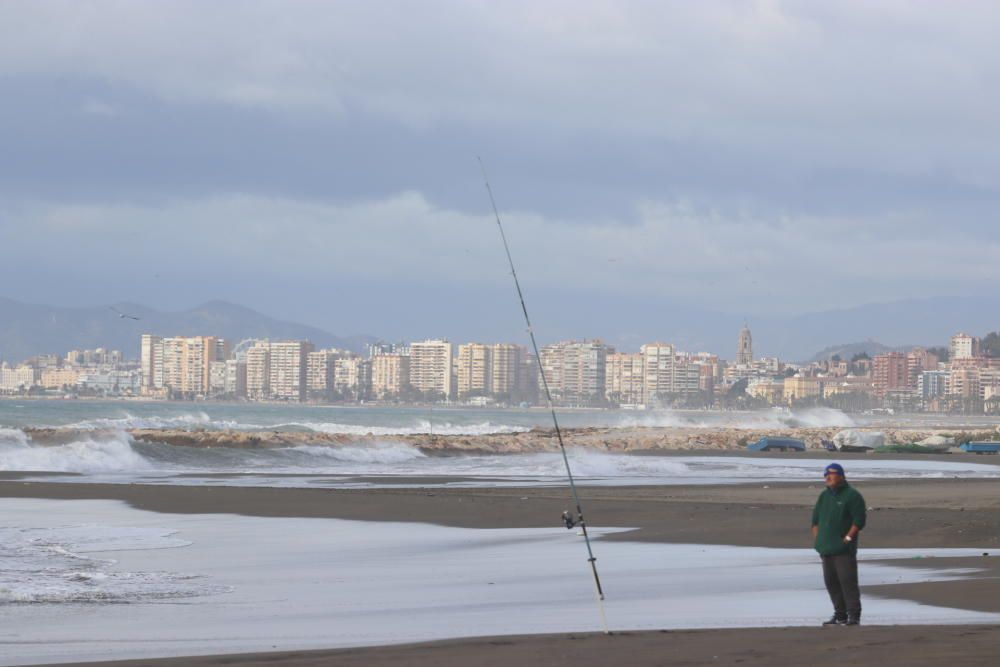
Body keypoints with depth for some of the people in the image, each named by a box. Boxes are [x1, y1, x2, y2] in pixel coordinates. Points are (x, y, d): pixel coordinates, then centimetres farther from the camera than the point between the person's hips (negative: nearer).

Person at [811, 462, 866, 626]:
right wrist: (817, 540, 10)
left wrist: (847, 539, -16)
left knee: (847, 580, -11)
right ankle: (840, 615, 15)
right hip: (826, 548, 8)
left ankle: (854, 615, -9)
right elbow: (816, 519, 21)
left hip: (844, 549, -8)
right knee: (831, 581, 8)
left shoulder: (852, 495, -6)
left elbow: (859, 520, -11)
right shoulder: (824, 495, 17)